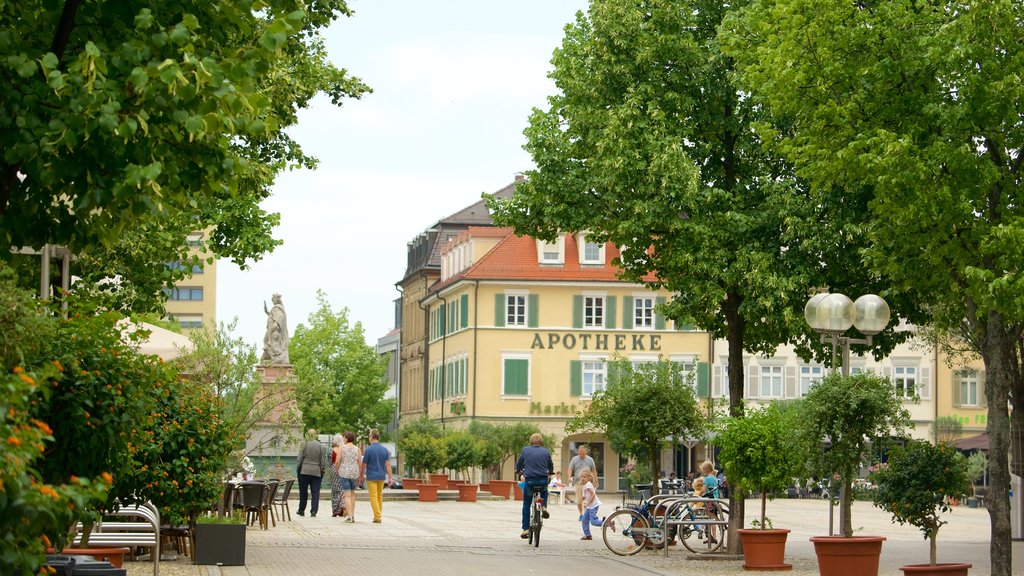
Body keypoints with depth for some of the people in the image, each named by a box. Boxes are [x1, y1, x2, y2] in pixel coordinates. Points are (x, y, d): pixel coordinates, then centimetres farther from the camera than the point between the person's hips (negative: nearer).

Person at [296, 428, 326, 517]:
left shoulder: (304, 444, -4)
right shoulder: (321, 446, 1)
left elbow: (300, 459, -2)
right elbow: (323, 461, 1)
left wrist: (298, 470, 6)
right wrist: (322, 471, 9)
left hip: (304, 471, -1)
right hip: (317, 472, 1)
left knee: (303, 492, 10)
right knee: (315, 492, 2)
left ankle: (301, 510, 18)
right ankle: (313, 511, -3)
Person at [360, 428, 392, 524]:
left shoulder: (368, 449, -10)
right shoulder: (384, 449, 2)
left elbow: (364, 465, -6)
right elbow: (388, 464, -2)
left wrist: (361, 476, 5)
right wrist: (390, 477, -1)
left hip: (371, 477, -5)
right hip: (381, 476, 5)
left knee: (374, 497, -4)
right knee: (380, 496, 15)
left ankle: (377, 517, -10)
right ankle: (378, 515, 19)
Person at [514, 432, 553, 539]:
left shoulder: (525, 450, 3)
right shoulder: (545, 451, 6)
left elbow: (519, 464, 14)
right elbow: (551, 466, 19)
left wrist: (518, 472, 37)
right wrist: (550, 473, 42)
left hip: (529, 481, -1)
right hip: (543, 481, 1)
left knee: (526, 505, 13)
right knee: (544, 491, 37)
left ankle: (526, 529, 9)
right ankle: (544, 507, 13)